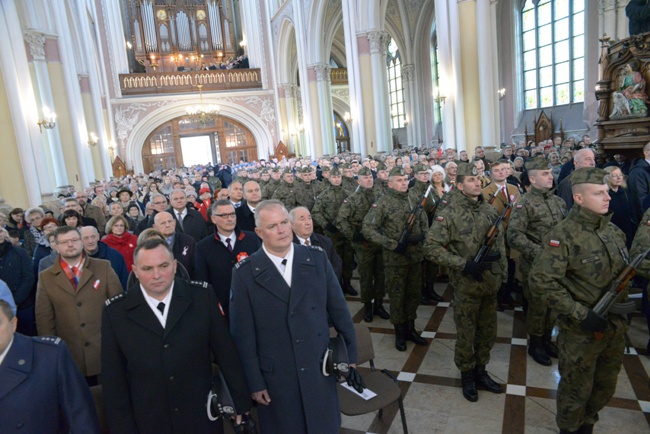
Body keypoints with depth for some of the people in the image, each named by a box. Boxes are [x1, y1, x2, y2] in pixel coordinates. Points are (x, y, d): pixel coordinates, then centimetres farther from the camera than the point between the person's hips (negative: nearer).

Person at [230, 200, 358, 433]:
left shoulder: (317, 258, -5)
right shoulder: (245, 272, -11)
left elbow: (338, 309, 2)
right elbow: (243, 334, -6)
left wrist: (350, 354, 7)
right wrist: (254, 381, -4)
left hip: (321, 370, 2)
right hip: (275, 377, -1)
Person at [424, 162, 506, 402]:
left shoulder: (490, 211, 3)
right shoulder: (449, 214, -15)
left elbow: (500, 244, 13)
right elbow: (431, 247, -17)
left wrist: (503, 273, 7)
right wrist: (464, 264, -22)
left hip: (491, 283, 5)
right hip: (466, 285, -5)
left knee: (488, 332, 18)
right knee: (466, 335, 10)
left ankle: (480, 370, 39)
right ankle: (467, 375, 32)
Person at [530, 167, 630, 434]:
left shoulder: (614, 231, 3)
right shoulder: (563, 236, -20)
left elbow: (624, 272, 16)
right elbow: (542, 281, -24)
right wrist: (581, 315, -25)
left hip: (616, 326, 7)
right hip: (581, 331, -6)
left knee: (605, 387, 23)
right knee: (576, 390, 13)